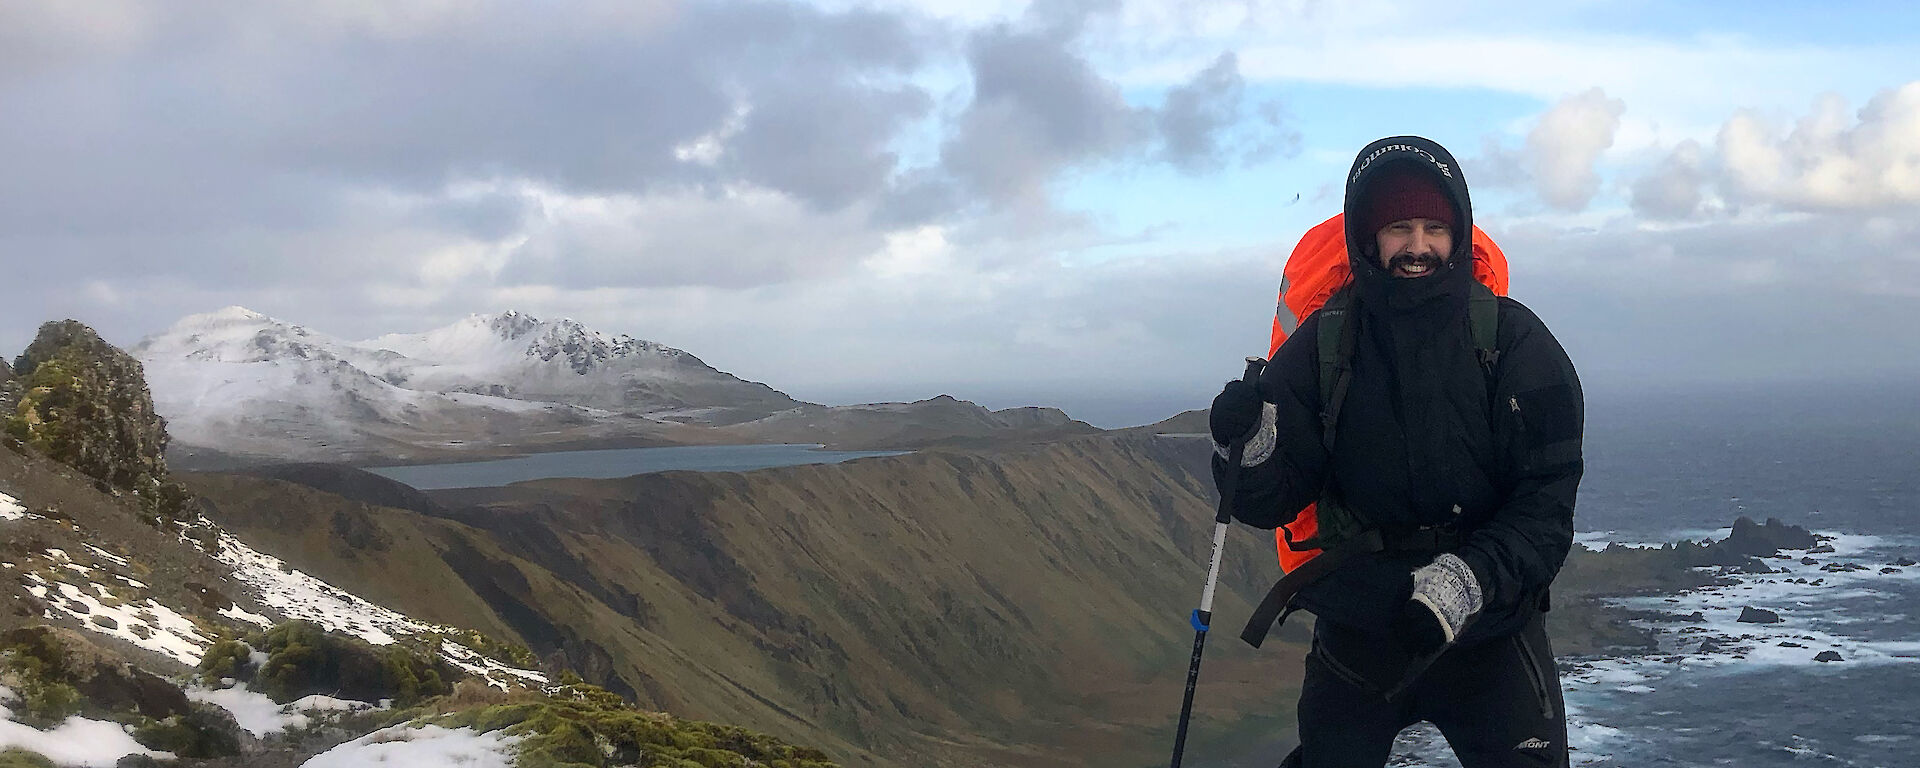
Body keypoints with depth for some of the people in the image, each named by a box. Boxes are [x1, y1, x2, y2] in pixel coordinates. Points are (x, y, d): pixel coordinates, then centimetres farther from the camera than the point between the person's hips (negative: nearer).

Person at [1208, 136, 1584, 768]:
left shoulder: (1513, 341, -7)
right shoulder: (1322, 343, -4)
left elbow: (1547, 505, -11)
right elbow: (1275, 501, -4)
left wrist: (1468, 578, -27)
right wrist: (1250, 452, -26)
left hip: (1489, 624, -1)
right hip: (1356, 630, 1)